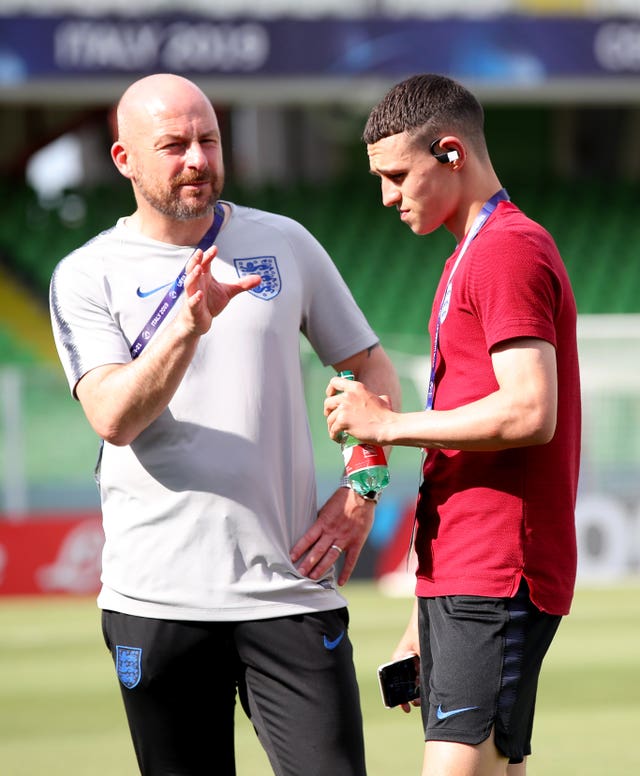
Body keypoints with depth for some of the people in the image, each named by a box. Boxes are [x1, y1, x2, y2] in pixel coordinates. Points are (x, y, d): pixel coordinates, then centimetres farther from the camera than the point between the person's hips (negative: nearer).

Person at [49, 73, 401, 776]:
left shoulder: (285, 243, 10)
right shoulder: (87, 277, 2)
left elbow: (372, 369, 17)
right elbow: (115, 419, -11)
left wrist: (362, 489, 2)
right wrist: (187, 324, -26)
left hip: (289, 586, 1)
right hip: (157, 603, -1)